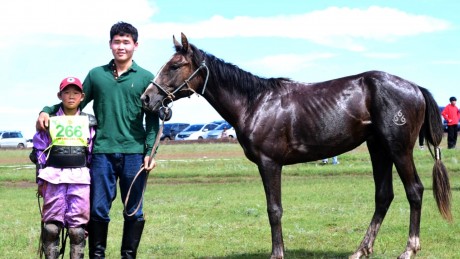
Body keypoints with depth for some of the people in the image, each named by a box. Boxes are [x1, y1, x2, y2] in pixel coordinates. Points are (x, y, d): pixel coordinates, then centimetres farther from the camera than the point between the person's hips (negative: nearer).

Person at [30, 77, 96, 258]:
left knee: (77, 227, -2)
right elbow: (39, 151, 9)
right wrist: (41, 179, 3)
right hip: (54, 176, 0)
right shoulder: (50, 120, 8)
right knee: (51, 225, -1)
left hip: (80, 177, 0)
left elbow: (93, 153, 11)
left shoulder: (89, 122, 11)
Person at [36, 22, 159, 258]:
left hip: (134, 152, -1)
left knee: (134, 211, 4)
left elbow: (152, 120, 5)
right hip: (102, 152, 1)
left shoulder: (146, 78, 5)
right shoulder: (96, 75, 9)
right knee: (98, 209, 0)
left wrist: (150, 151, -5)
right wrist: (47, 111, -1)